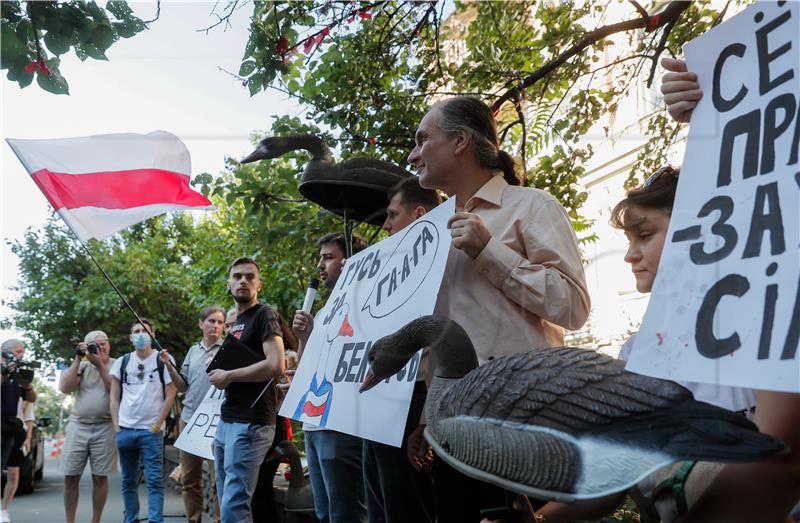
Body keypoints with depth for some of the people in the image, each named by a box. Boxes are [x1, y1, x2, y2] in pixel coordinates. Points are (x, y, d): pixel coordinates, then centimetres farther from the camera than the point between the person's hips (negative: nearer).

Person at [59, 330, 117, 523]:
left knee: (100, 477, 2)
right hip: (78, 426, 3)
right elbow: (65, 388, -3)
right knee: (70, 477, 4)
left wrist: (100, 365, -15)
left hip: (104, 428, -2)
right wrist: (78, 359, -7)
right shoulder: (83, 365, 10)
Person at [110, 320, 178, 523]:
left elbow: (171, 394, -2)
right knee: (128, 481, 11)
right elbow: (114, 396, 12)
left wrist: (158, 423, -8)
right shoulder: (122, 362, 9)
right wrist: (116, 424, 2)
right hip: (125, 429, 4)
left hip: (151, 430, -4)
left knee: (154, 480, -7)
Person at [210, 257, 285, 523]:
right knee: (226, 501, 12)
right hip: (226, 422, 9)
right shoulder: (235, 323, 19)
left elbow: (276, 366, -20)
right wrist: (218, 373, 9)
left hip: (251, 424, -9)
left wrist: (228, 376, -12)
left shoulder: (264, 314, -7)